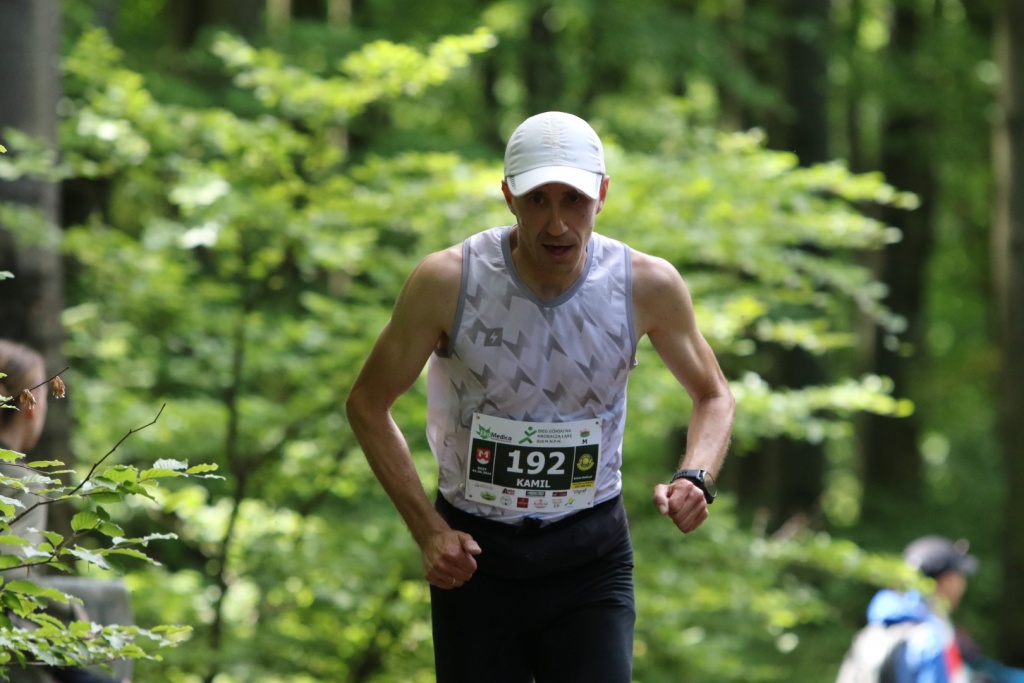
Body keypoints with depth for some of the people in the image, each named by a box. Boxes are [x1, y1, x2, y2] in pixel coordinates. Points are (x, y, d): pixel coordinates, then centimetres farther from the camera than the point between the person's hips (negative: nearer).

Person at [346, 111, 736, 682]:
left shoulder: (648, 286, -10)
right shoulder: (448, 282, -14)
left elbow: (714, 396, 8)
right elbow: (368, 404, -2)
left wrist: (696, 479, -14)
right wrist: (427, 530, -11)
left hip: (591, 556, 0)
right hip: (472, 553, 0)